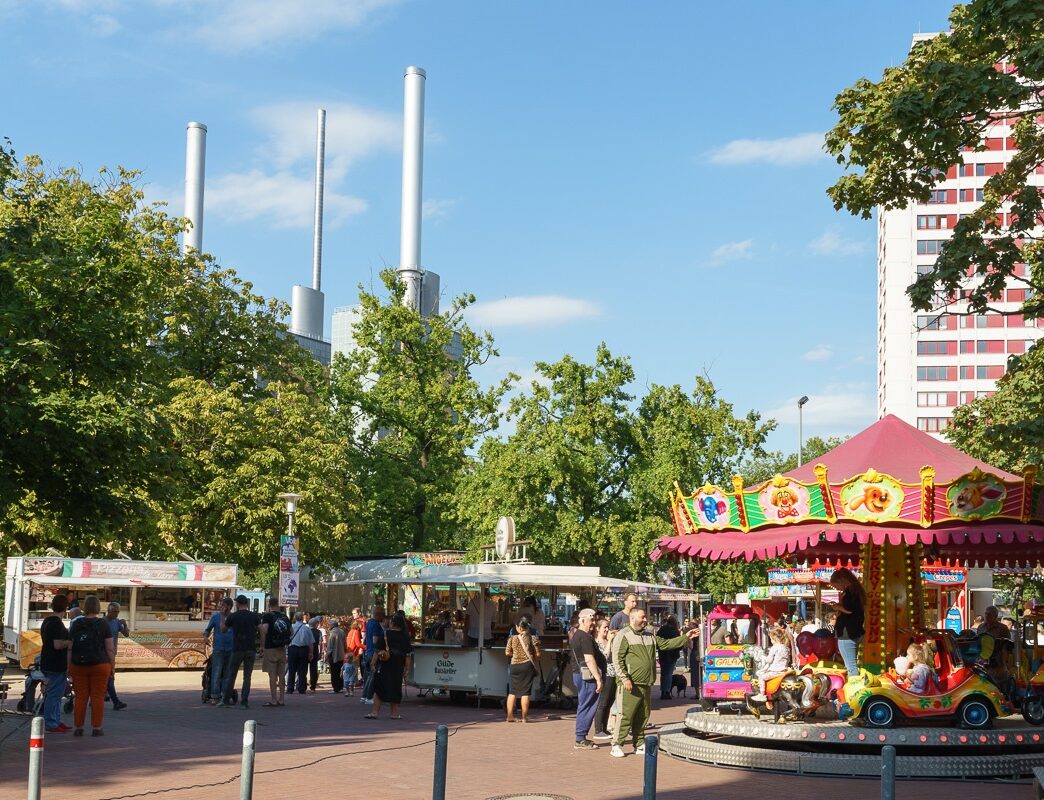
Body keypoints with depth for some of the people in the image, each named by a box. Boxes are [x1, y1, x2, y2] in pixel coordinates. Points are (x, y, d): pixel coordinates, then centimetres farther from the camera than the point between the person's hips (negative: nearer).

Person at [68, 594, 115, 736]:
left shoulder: (76, 624, 3)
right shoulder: (103, 625, -3)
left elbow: (69, 648, 3)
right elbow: (110, 648, -5)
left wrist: (69, 666, 9)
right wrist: (112, 665, 4)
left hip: (78, 666, 2)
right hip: (100, 665, -2)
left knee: (80, 697, 7)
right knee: (98, 697, 3)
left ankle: (78, 728, 9)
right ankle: (96, 728, 4)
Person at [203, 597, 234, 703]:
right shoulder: (215, 616, 4)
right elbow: (207, 629, 9)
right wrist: (205, 636, -9)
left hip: (230, 650, 2)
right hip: (217, 648, -2)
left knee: (227, 673, 6)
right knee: (216, 673, -8)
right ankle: (215, 696, -5)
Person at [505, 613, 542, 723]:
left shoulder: (512, 638, -3)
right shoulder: (533, 638, -5)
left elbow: (507, 653, 1)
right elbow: (537, 654, -3)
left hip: (515, 665, 1)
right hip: (528, 665, -1)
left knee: (512, 691, 12)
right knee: (525, 692, 1)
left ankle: (510, 716, 10)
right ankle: (524, 717, 1)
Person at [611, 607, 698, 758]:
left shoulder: (649, 636, 19)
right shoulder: (624, 636, -4)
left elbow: (666, 644, 20)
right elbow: (617, 659, -10)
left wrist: (685, 637, 13)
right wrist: (624, 678, -18)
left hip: (646, 684, 7)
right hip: (631, 684, -7)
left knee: (643, 716, 11)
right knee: (626, 715, -9)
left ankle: (639, 745, 20)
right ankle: (617, 746, -5)